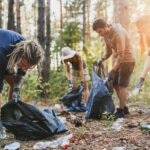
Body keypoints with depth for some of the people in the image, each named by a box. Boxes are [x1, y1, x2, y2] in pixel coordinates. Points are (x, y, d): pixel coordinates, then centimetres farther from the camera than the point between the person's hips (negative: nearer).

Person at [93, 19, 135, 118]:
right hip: (118, 60, 9)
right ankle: (124, 108, 18)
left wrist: (112, 71, -33)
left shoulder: (118, 33, -27)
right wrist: (102, 60, -6)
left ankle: (121, 111, -2)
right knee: (115, 84, 8)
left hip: (127, 60, -9)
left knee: (122, 85, -8)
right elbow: (109, 51, 12)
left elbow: (121, 55, -30)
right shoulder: (106, 35, 0)